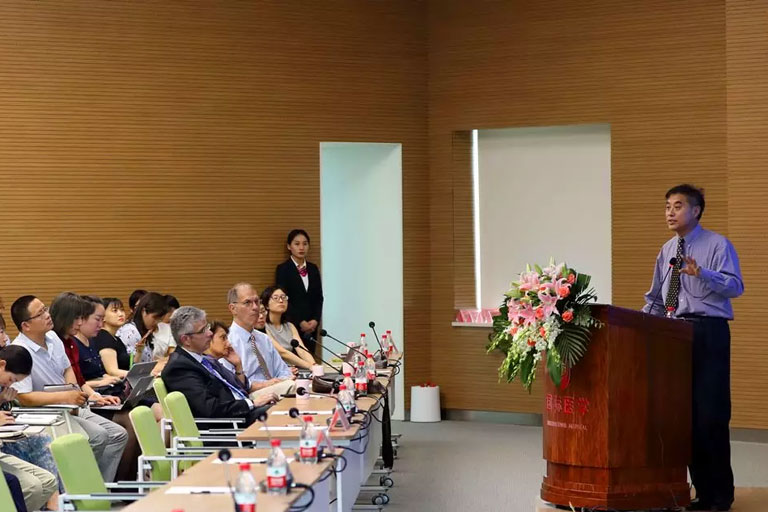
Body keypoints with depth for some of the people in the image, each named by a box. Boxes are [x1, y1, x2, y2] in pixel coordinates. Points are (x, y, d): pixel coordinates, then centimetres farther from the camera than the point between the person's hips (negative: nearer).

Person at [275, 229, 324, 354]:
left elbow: (319, 297, 13)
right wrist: (300, 322, -11)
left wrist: (315, 320, -2)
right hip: (291, 325, -5)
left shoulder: (313, 269, 13)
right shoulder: (283, 269, -2)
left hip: (311, 326, 5)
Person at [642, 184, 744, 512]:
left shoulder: (718, 245, -3)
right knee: (685, 413, 6)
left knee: (711, 413, -7)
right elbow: (655, 299, 21)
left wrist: (701, 273, -32)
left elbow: (736, 286, -17)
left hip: (709, 333, -6)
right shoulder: (667, 251, 17)